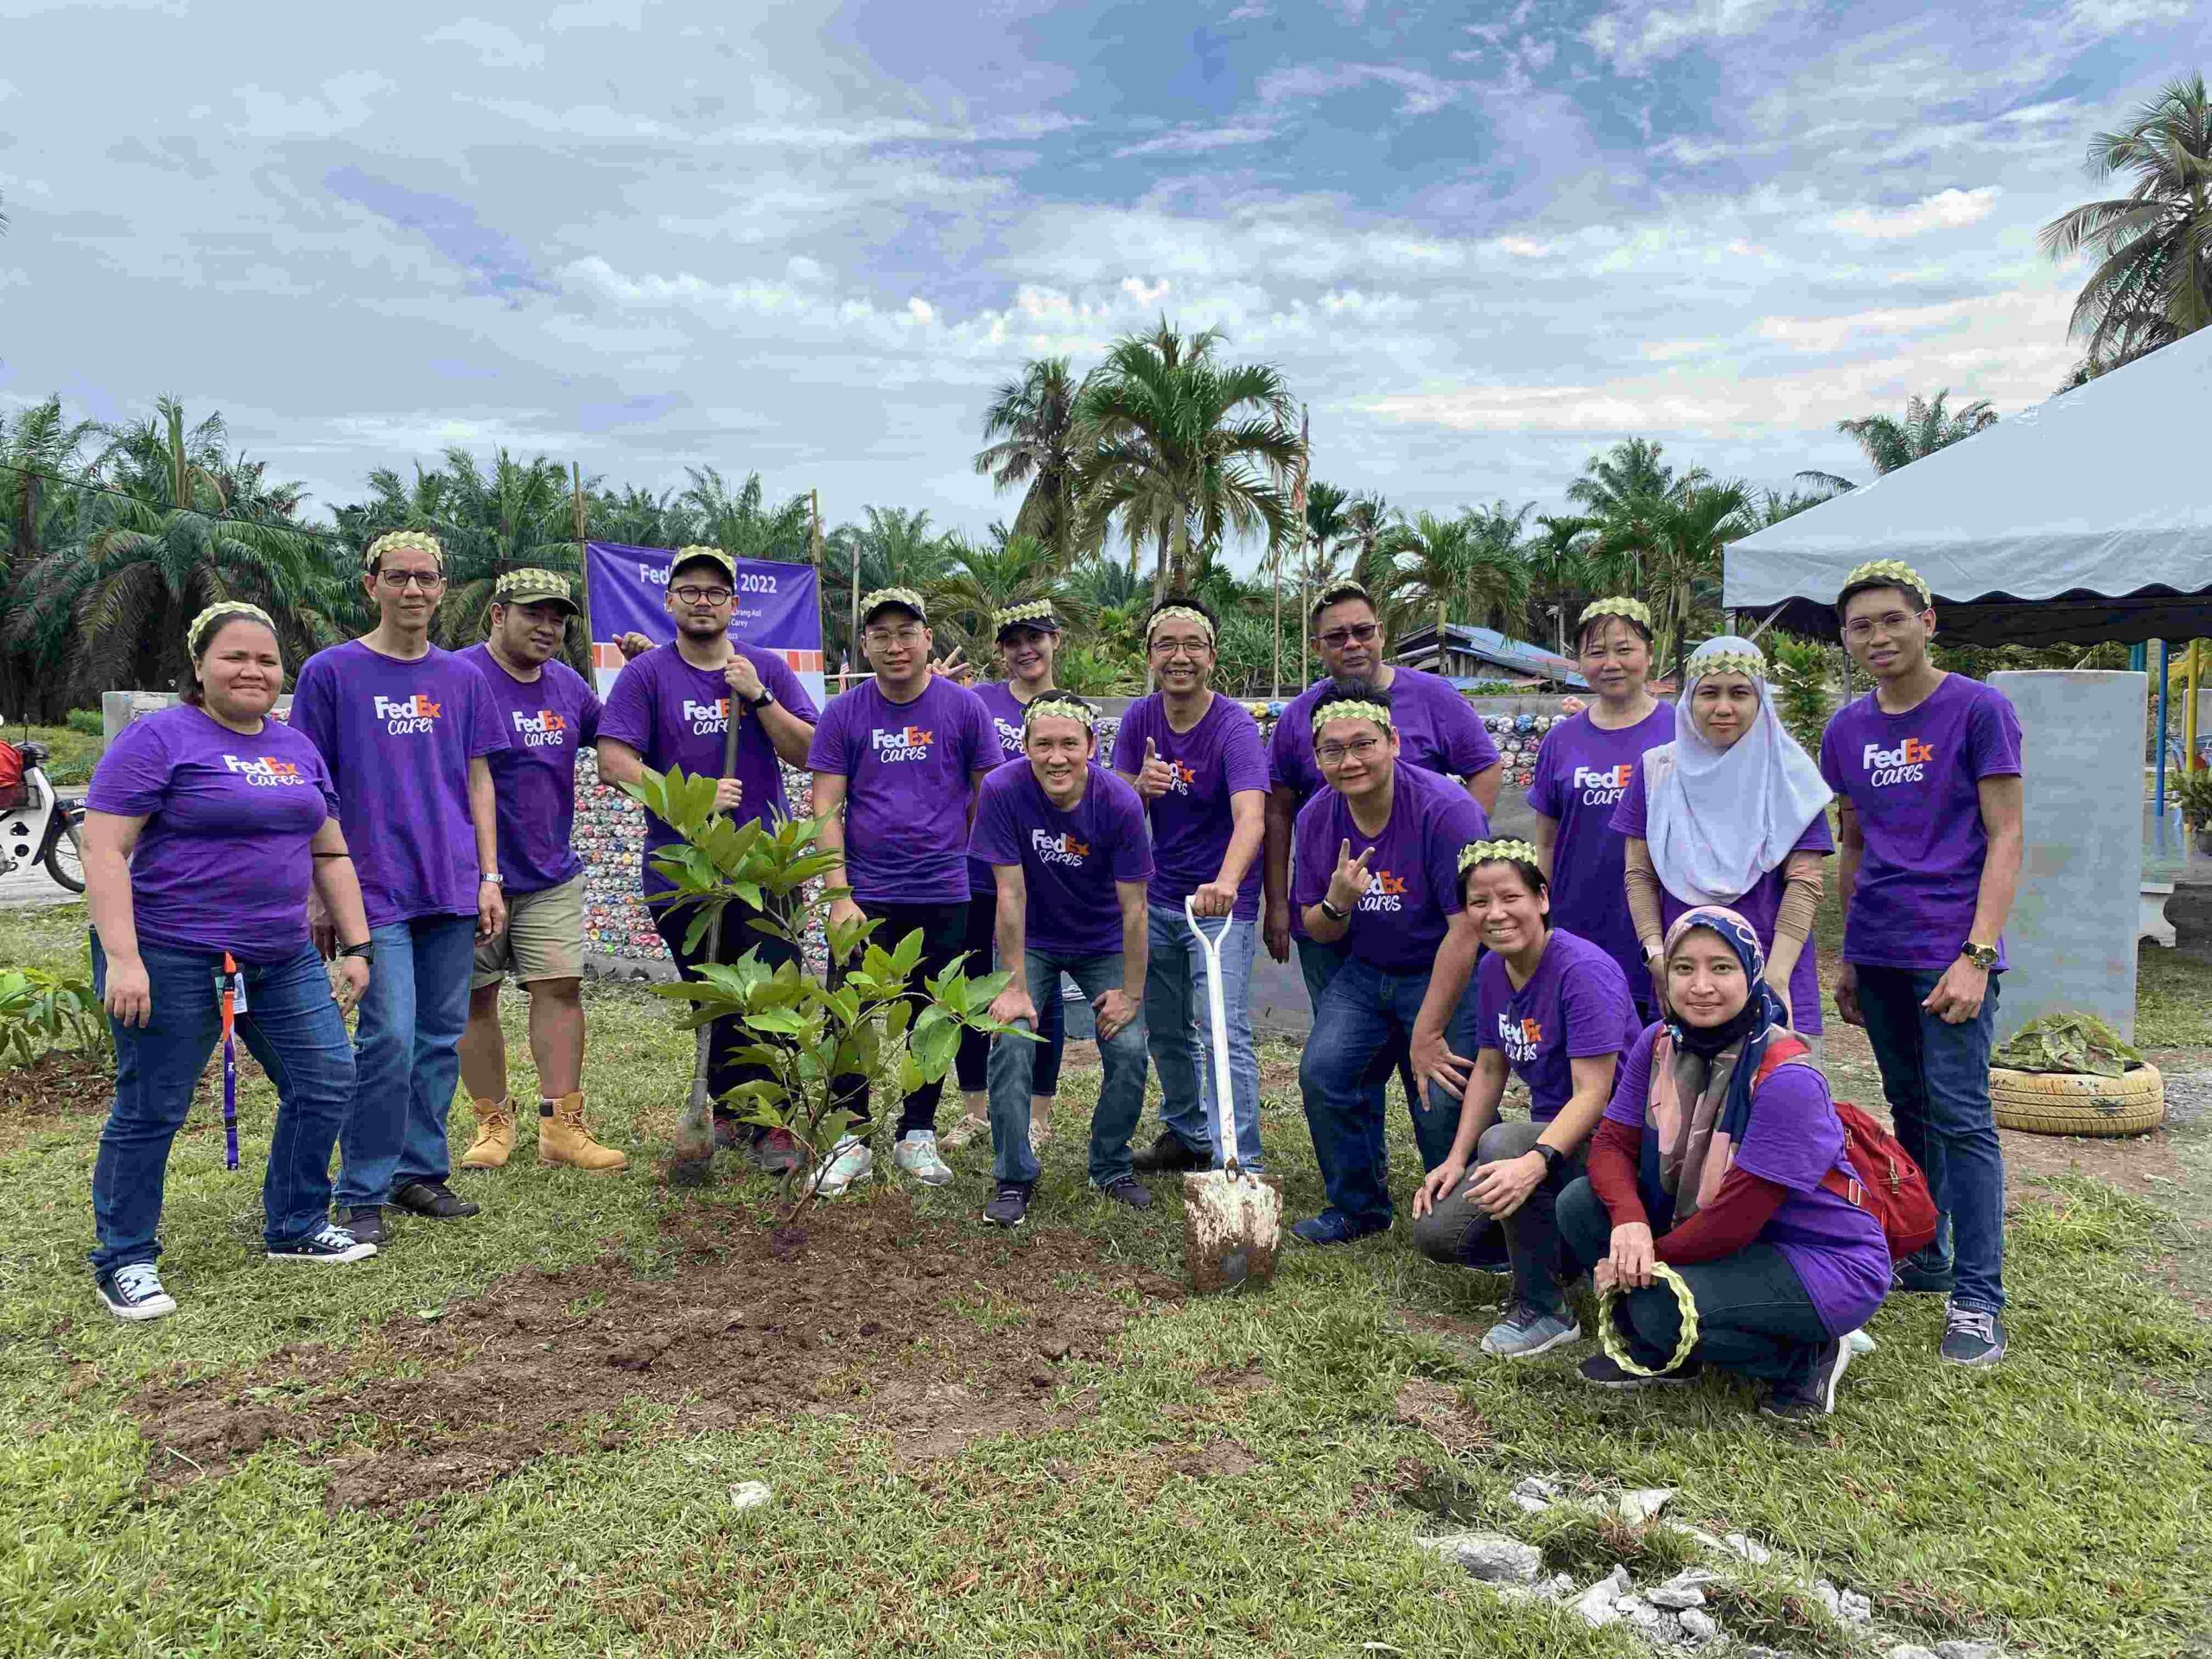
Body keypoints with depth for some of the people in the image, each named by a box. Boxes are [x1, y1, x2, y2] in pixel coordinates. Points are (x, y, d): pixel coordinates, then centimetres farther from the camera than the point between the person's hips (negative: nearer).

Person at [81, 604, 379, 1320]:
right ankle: (124, 1260, 19)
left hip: (283, 959, 7)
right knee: (149, 1111, 3)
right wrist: (121, 958, -20)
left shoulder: (298, 748, 12)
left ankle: (294, 1228, 25)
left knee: (326, 1081, 7)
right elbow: (104, 850, -13)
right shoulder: (158, 738, -8)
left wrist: (355, 946, 11)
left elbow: (330, 855, 17)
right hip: (173, 962, -6)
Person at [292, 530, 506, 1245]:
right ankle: (363, 1193, 6)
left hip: (453, 890, 4)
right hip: (376, 888, -4)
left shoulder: (462, 678, 11)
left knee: (442, 1037, 8)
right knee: (389, 1038, -8)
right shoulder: (330, 672, 0)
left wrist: (489, 877, 7)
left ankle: (422, 1172, 22)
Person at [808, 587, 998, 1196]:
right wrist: (838, 895, -8)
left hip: (943, 893, 0)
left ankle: (917, 1134, 25)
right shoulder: (844, 712, 0)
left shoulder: (963, 706, 0)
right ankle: (853, 1139, 16)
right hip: (864, 893, 0)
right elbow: (826, 807, -1)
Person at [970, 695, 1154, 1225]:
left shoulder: (1120, 803, -23)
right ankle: (1013, 1177, 1)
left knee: (1129, 1050, -10)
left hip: (1104, 943, 1)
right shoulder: (1002, 790, -24)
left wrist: (1131, 993, -13)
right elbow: (1011, 894, -20)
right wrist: (1015, 986, -18)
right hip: (1031, 941, 0)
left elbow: (1133, 908, -16)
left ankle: (1111, 1168, 16)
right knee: (1012, 1042, -18)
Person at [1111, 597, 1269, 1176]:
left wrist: (1225, 881, -55)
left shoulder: (1235, 727, -19)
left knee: (1224, 1034, -14)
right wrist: (1141, 786, -22)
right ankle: (1187, 1135, 36)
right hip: (1158, 898, 6)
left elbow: (1251, 817, -36)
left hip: (1221, 900, -6)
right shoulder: (1140, 718, -1)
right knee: (1165, 1030, 17)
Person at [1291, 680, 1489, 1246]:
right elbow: (1316, 930, 4)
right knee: (1322, 1072, -10)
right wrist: (1336, 903, -22)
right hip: (1365, 971, 5)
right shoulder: (1316, 818, -4)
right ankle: (1357, 1205, 13)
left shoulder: (1445, 810, -23)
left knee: (1443, 1101, -16)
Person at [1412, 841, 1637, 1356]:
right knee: (1435, 1233, -7)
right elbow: (1490, 1068, 11)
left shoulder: (1585, 970, -23)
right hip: (1547, 1133, 8)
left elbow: (1593, 1095, -28)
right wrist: (1456, 1159, 2)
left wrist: (1536, 1163, -43)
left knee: (1501, 1142, -37)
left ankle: (1544, 1309, -17)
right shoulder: (1493, 969, 2)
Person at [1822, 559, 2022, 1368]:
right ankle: (1922, 1255, 27)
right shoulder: (1846, 729, 9)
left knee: (1960, 1114, -4)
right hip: (1875, 954, 5)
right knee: (1909, 1107, 14)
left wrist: (1977, 955, -16)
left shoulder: (1980, 710, -6)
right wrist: (1846, 958, 14)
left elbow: (2004, 839, -7)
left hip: (1950, 951, -5)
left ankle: (1979, 1296, 4)